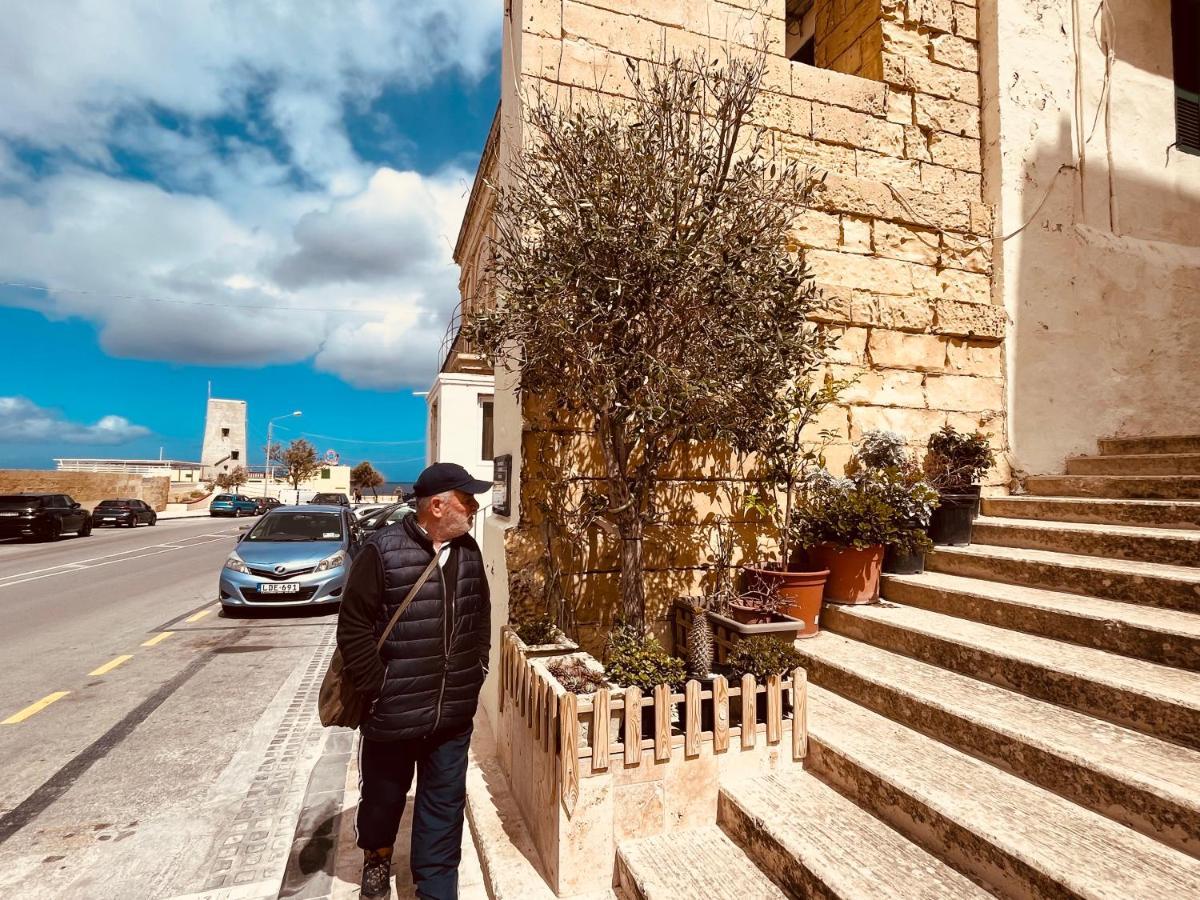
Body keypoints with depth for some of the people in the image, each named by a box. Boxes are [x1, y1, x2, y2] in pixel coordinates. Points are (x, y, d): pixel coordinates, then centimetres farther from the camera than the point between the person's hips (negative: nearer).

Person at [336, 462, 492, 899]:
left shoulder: (469, 551, 1)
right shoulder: (384, 550, -17)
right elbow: (353, 628, -13)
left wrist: (474, 677, 8)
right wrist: (378, 690, -13)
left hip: (453, 714, 4)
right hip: (393, 711, -3)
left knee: (445, 803, 15)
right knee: (384, 795, 21)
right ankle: (377, 856, 52)